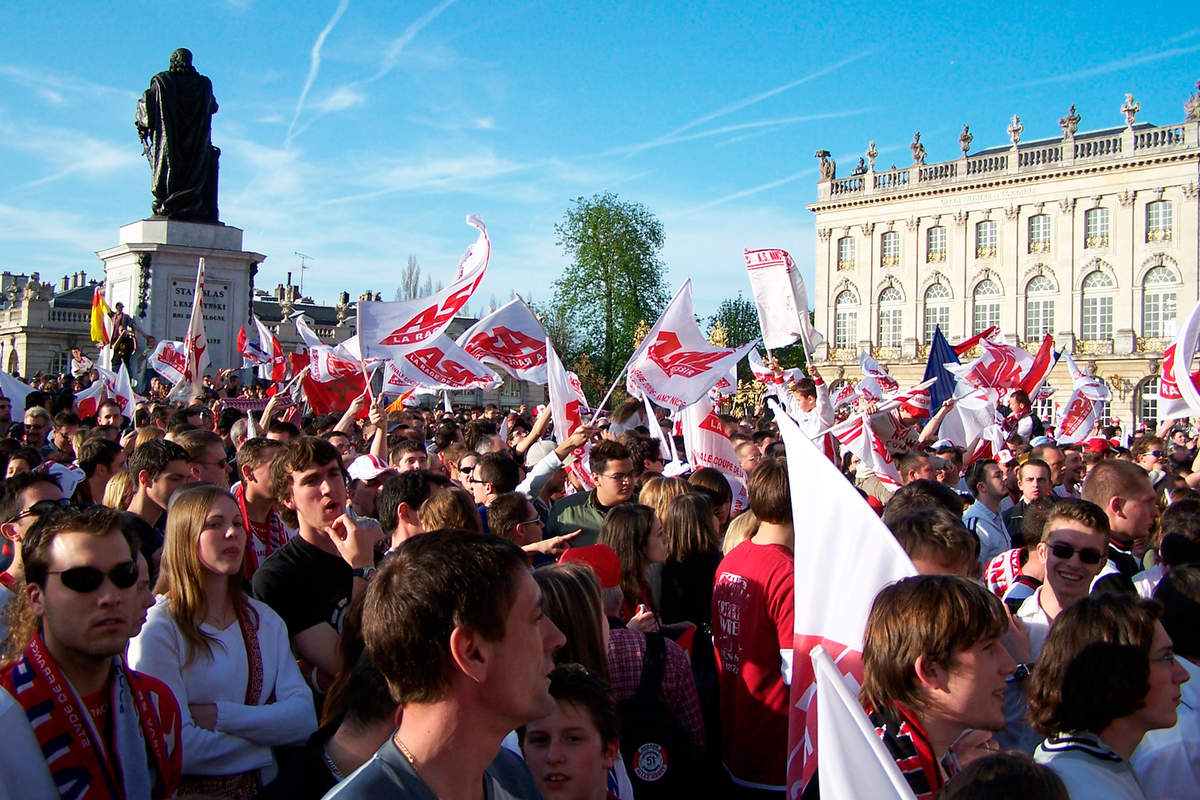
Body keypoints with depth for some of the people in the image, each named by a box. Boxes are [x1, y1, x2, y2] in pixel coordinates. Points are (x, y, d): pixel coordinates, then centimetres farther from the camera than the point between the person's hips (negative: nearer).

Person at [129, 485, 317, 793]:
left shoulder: (265, 619, 11)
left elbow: (304, 717, 1)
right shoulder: (158, 627, -7)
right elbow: (175, 748, -15)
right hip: (192, 790, -4)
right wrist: (266, 733, -3)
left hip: (264, 785, 4)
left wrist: (221, 715, -12)